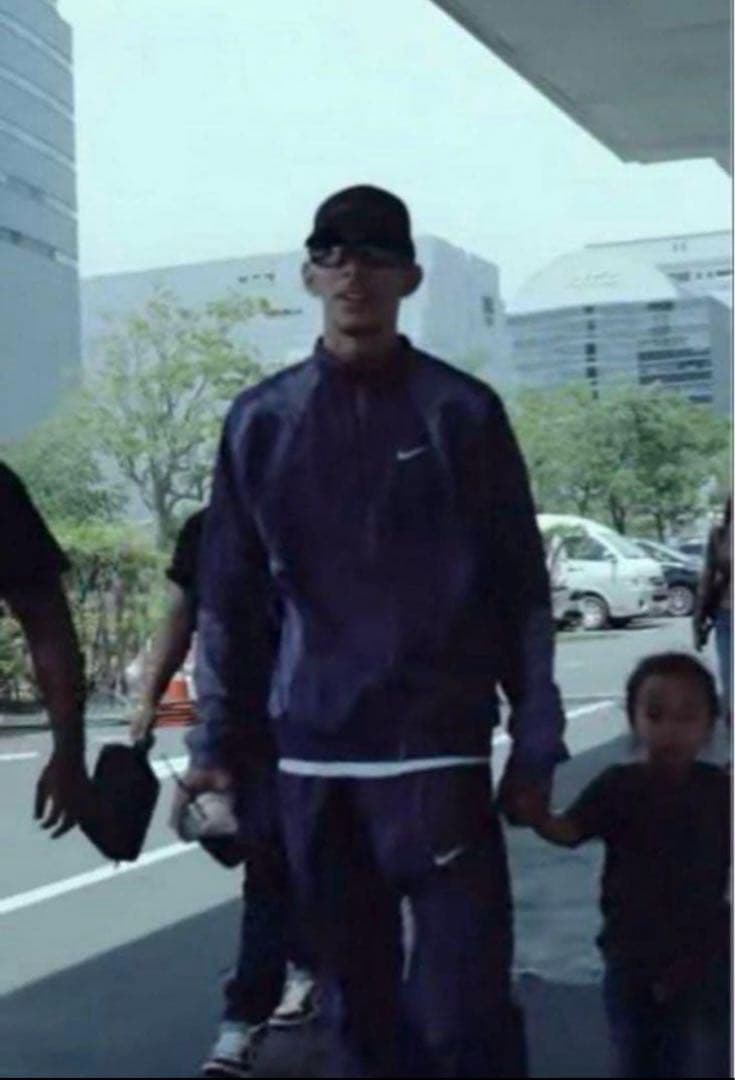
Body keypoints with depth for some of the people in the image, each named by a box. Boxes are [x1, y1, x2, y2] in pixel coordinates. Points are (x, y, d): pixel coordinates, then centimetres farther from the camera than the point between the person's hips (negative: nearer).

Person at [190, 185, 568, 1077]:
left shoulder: (462, 413, 0)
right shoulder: (260, 421, 6)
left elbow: (520, 590, 2)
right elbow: (232, 597, 9)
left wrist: (534, 750, -1)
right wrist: (219, 744, 6)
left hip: (438, 751, -2)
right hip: (311, 760, 3)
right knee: (357, 1007, 11)